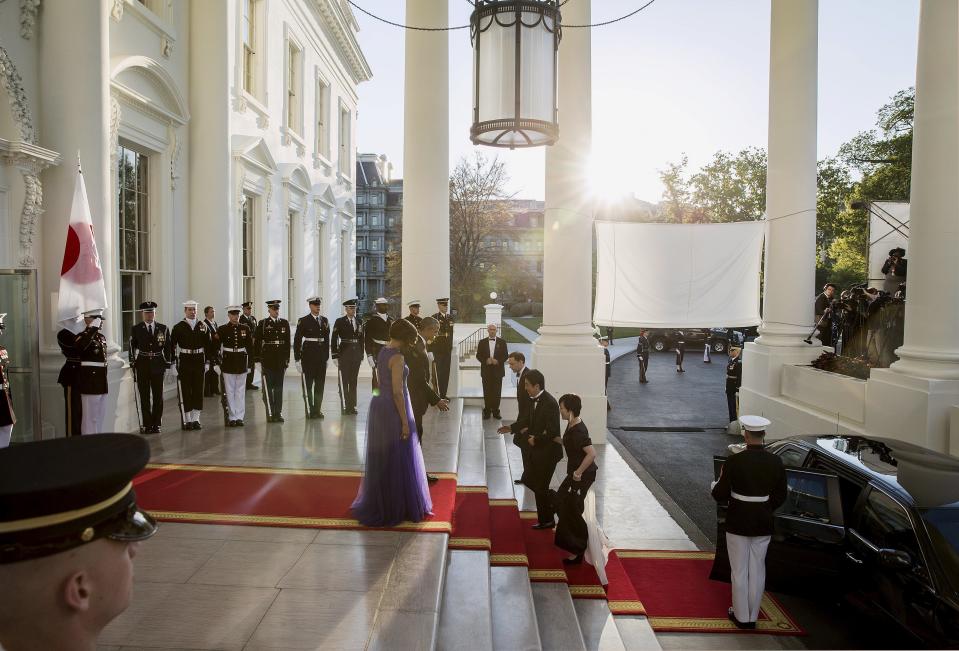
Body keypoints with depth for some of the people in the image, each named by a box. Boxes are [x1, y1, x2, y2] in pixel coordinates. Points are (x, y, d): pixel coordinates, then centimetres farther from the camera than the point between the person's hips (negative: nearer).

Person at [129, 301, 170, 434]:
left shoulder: (163, 329, 5)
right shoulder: (136, 329, 2)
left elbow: (167, 348, 6)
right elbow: (132, 348, 4)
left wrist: (167, 365, 1)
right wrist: (133, 365, -1)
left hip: (158, 365, 1)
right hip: (142, 365, -1)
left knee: (158, 396, 5)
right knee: (144, 397, 2)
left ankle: (156, 424, 14)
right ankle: (147, 425, 9)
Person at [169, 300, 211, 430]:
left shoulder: (203, 327, 6)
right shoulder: (178, 327, -2)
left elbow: (208, 345, 10)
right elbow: (172, 346, -2)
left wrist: (207, 362, 6)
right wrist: (173, 363, -6)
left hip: (199, 361, 3)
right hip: (184, 362, -3)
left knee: (198, 390, 6)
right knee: (185, 391, 1)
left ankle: (195, 419, 16)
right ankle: (187, 421, 10)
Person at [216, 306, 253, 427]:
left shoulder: (245, 328, 5)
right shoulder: (222, 329, -2)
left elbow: (249, 346, 8)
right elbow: (216, 346, 0)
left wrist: (250, 361, 4)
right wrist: (217, 360, -6)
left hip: (242, 361, 2)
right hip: (228, 361, -2)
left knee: (241, 390, 5)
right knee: (230, 390, 3)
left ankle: (240, 417, 11)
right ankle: (232, 417, 11)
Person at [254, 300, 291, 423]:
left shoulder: (285, 323, 8)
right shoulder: (263, 323, -1)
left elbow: (287, 342, 9)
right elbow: (256, 342, -2)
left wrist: (287, 359, 6)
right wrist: (257, 360, -6)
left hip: (280, 361, 3)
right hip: (267, 360, -3)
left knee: (279, 388, 8)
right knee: (268, 388, 1)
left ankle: (278, 413, 14)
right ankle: (270, 414, 6)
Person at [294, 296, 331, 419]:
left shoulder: (325, 320, 11)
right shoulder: (303, 321, -4)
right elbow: (297, 340, -4)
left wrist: (327, 356, 12)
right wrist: (297, 358, -8)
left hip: (321, 355, 5)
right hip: (308, 355, -5)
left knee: (320, 384, 8)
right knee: (308, 384, 0)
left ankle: (317, 410, 16)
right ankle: (309, 411, 6)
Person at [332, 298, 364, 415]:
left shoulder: (359, 322, 11)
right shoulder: (339, 322, -2)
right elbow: (334, 340, -3)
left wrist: (361, 355, 10)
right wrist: (335, 356, -8)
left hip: (356, 354, 4)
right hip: (344, 354, -4)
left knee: (353, 381, 9)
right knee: (344, 382, -2)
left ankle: (352, 406, 15)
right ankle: (345, 407, 3)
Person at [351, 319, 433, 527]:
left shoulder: (382, 352, 9)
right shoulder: (397, 357, -18)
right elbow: (397, 392, -22)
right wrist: (405, 421, -18)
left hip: (379, 406, 9)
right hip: (394, 410, -9)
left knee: (382, 458, 19)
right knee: (397, 460, 3)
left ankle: (378, 504, 32)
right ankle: (394, 509, 15)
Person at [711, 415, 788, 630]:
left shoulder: (734, 461, -19)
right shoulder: (776, 462, -8)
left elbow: (719, 495, -14)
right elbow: (780, 497, 2)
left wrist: (717, 482, 7)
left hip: (738, 523, -3)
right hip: (763, 524, 3)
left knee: (739, 571, 11)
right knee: (757, 570, 16)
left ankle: (741, 616, 23)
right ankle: (753, 616, 26)